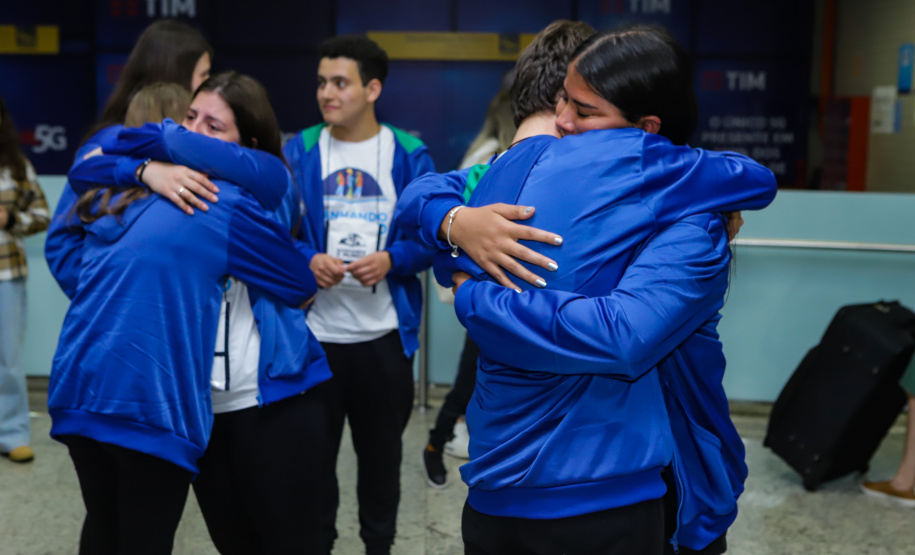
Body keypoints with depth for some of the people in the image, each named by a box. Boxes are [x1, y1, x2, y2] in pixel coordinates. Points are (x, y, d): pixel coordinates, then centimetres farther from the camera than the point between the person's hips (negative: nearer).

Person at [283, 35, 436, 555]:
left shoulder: (410, 154, -2)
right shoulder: (298, 151, 0)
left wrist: (392, 260, -20)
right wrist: (307, 262, -18)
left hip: (385, 334, 0)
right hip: (313, 332, 0)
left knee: (382, 450, 16)